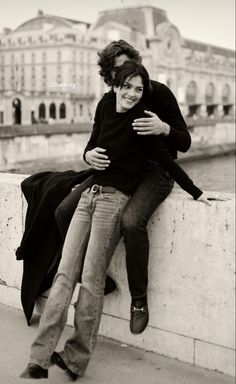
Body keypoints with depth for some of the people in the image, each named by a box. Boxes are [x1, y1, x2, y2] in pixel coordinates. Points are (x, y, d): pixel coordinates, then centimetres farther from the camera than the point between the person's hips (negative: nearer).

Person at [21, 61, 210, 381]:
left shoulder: (143, 120, -6)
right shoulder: (106, 109, 12)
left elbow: (167, 160, -6)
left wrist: (196, 193, -7)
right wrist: (90, 154, 5)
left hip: (115, 199, -6)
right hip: (90, 195, 6)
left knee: (91, 280, -6)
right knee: (65, 274, -2)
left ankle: (76, 360, 7)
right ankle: (39, 360, -2)